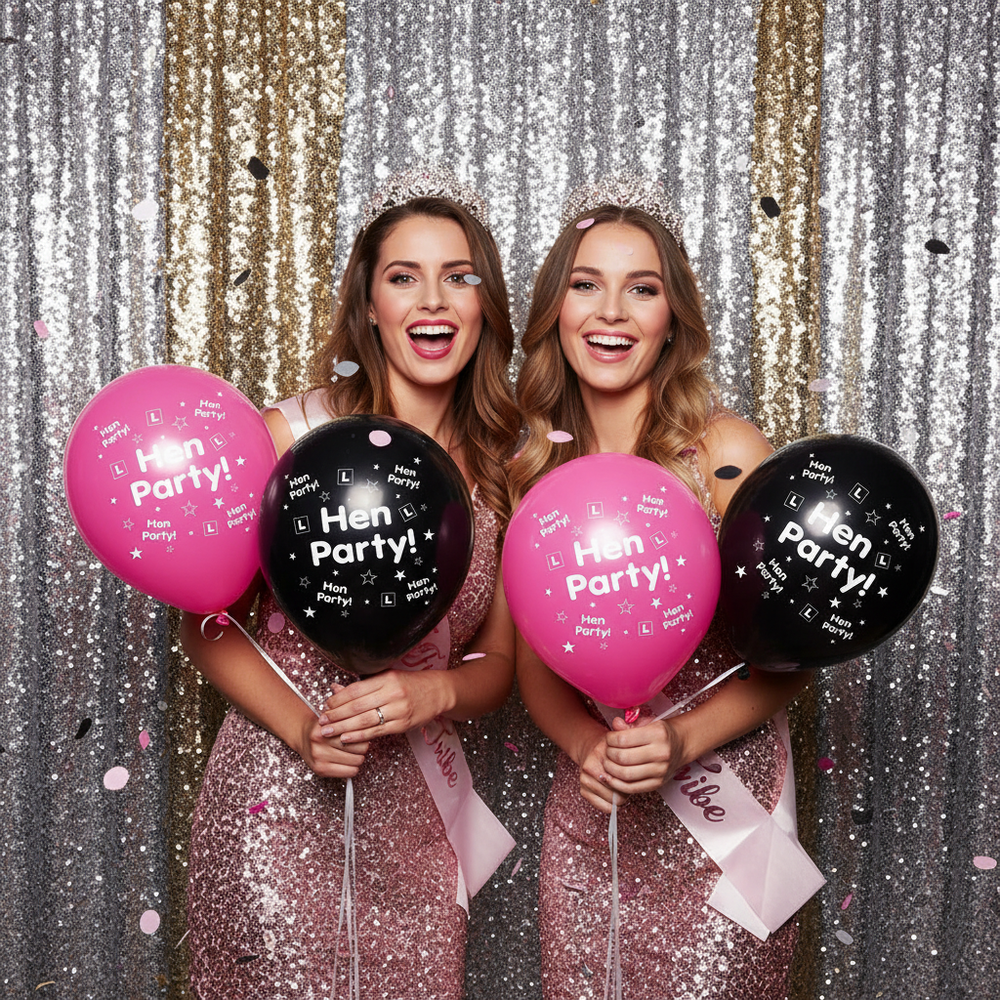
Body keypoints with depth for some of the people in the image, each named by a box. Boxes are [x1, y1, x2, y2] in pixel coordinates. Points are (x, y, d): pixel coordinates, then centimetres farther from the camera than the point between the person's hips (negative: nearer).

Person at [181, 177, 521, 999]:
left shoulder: (500, 467, 1)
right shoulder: (294, 434, -10)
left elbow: (497, 666, 6)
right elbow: (210, 626, -4)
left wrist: (434, 692, -14)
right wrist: (301, 727, -18)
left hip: (415, 820, 4)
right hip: (279, 801, -3)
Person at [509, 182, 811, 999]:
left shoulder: (726, 453, -12)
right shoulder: (537, 469, 0)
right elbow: (533, 663, 5)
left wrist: (682, 740, -21)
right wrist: (587, 745, -13)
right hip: (586, 815, 4)